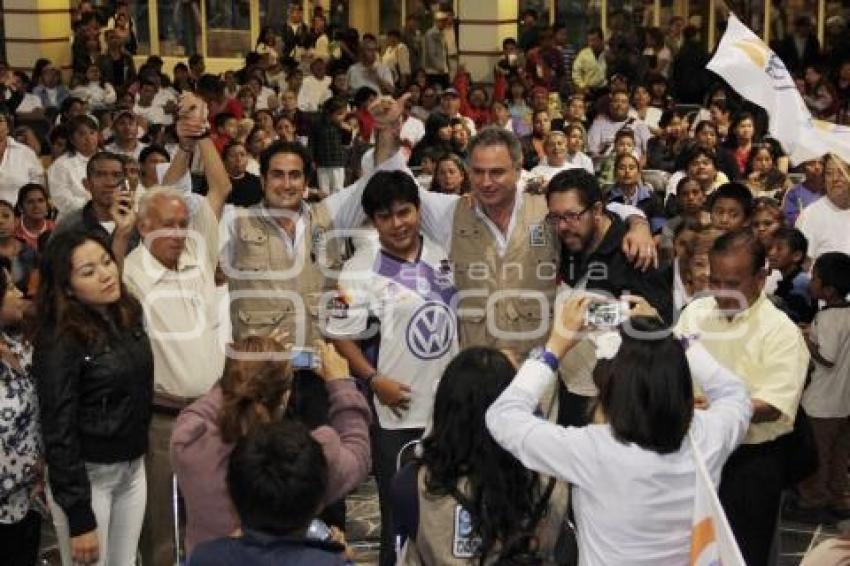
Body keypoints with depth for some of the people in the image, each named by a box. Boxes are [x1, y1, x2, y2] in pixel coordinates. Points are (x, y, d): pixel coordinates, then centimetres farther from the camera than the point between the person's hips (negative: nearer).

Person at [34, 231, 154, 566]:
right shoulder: (61, 342, -20)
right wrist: (80, 519, -19)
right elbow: (59, 432, -19)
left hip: (133, 467, 7)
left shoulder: (127, 316, 1)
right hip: (86, 475, -7)